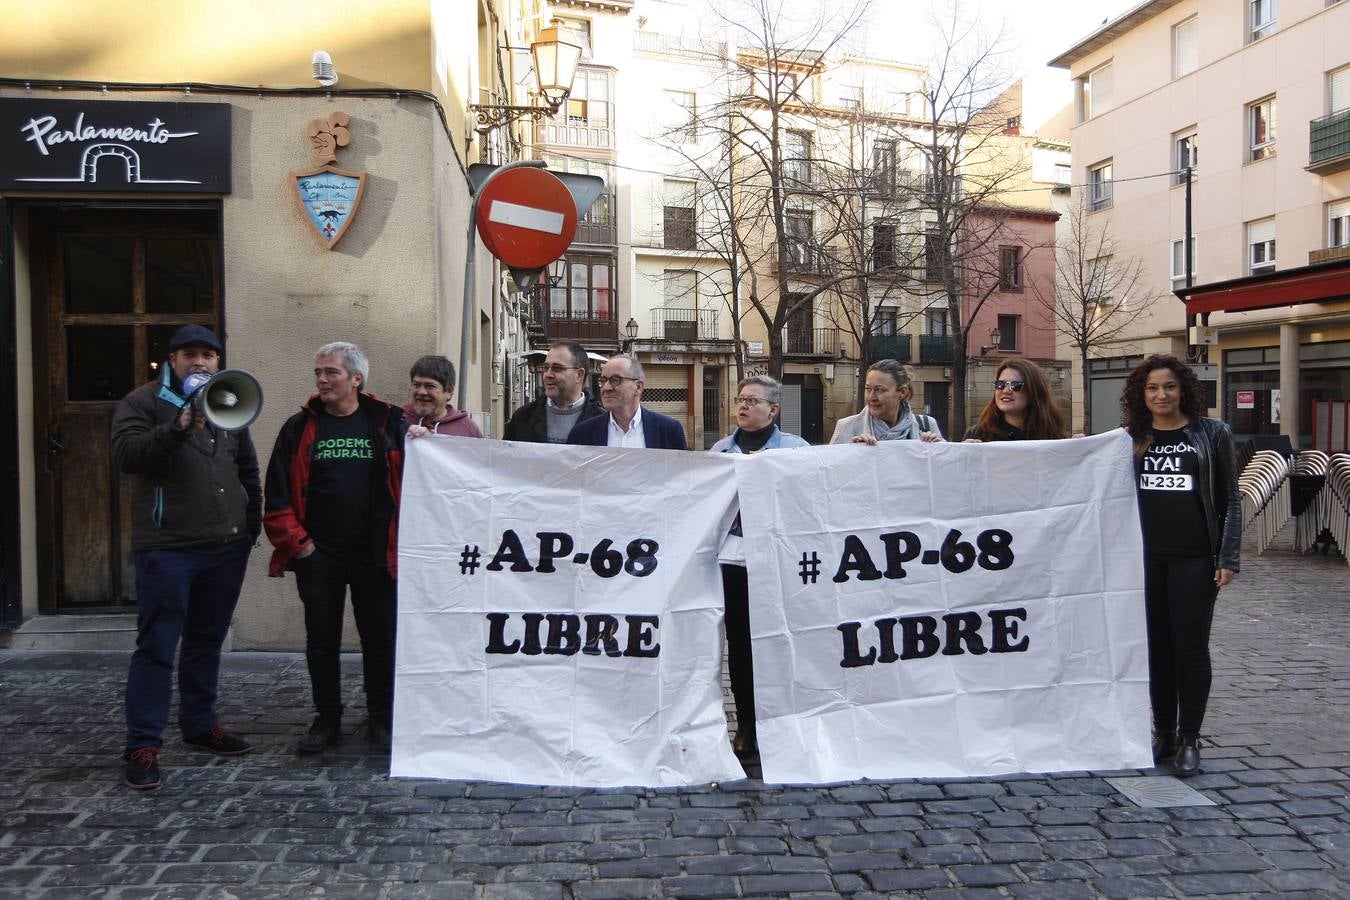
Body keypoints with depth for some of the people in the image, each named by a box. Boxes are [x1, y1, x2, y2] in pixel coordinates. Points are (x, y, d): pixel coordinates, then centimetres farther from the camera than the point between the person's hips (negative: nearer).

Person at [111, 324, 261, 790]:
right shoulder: (144, 402, -2)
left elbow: (248, 469, 21)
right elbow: (125, 454, -19)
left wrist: (252, 521, 13)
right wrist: (179, 426, -30)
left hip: (227, 547, 5)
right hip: (167, 547, -5)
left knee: (207, 641, 14)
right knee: (157, 646, -2)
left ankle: (200, 725, 27)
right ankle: (143, 745, 5)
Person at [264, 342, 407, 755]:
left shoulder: (388, 423, 1)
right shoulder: (300, 428, 5)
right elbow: (278, 495, 2)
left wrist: (400, 541, -13)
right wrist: (296, 542, -4)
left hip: (376, 556, -1)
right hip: (318, 556, 2)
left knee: (380, 639, 7)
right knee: (321, 642, 11)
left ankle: (382, 720, 22)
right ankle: (327, 720, 26)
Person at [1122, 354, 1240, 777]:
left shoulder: (1212, 434, 3)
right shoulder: (1131, 438, 8)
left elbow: (1230, 500, 1)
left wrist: (1228, 558, -5)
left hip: (1195, 558, -2)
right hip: (1146, 557, 2)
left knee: (1190, 647, 1)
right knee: (1156, 646, 8)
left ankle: (1188, 738, 13)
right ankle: (1162, 732, 20)